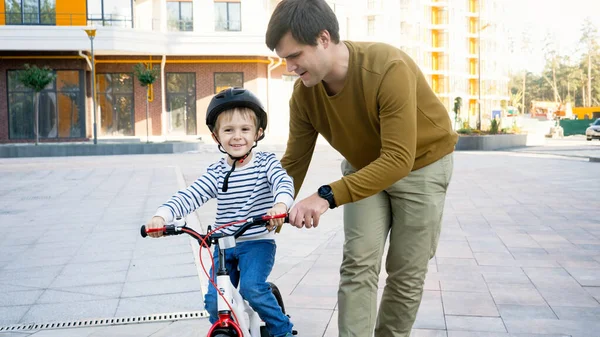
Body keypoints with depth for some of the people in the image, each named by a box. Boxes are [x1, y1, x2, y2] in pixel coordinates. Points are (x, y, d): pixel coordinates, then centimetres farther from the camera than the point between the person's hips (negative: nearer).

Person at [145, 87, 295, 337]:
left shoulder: (266, 163, -7)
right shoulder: (216, 173, -1)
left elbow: (283, 182, -26)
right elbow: (189, 196, -11)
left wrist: (281, 204, -49)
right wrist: (161, 216, -29)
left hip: (258, 242, -3)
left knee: (252, 287, -24)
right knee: (214, 301, -4)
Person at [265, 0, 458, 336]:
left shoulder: (389, 69, -37)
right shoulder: (304, 92, -19)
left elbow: (399, 159, -41)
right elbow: (294, 162, -10)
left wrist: (328, 196, -48)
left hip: (421, 164, -3)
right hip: (365, 167, 4)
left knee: (407, 272, 1)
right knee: (358, 263, -8)